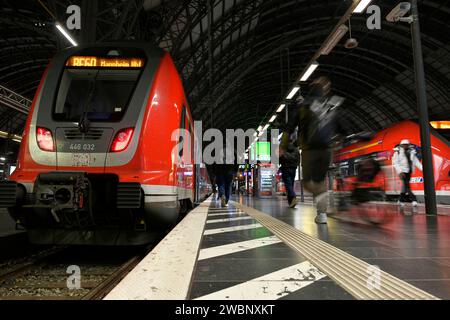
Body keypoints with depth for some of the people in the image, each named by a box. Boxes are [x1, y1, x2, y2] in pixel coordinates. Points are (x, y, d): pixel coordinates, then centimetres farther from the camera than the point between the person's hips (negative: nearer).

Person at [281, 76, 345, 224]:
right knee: (320, 180, 15)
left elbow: (289, 128, -2)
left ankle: (320, 194, -23)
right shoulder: (332, 109, 10)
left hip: (309, 149, -3)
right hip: (326, 149, 3)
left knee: (307, 181, 9)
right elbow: (341, 130, 16)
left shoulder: (303, 106, 2)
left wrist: (282, 147, 1)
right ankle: (322, 213, 9)